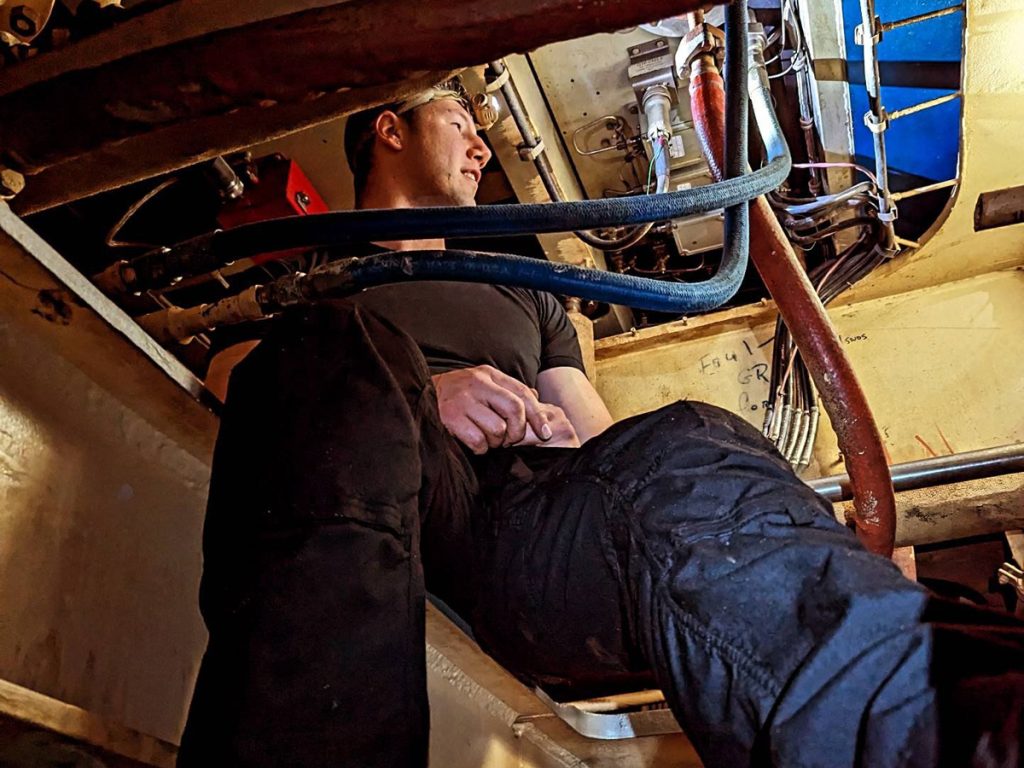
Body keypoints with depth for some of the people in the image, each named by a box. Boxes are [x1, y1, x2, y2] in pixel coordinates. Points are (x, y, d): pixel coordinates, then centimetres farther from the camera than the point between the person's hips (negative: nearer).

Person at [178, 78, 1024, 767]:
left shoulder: (525, 295, 38)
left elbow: (606, 443, 28)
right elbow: (233, 377, 9)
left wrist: (566, 433, 0)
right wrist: (418, 394, -9)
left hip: (525, 523, 2)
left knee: (689, 454, -30)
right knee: (347, 347, -33)